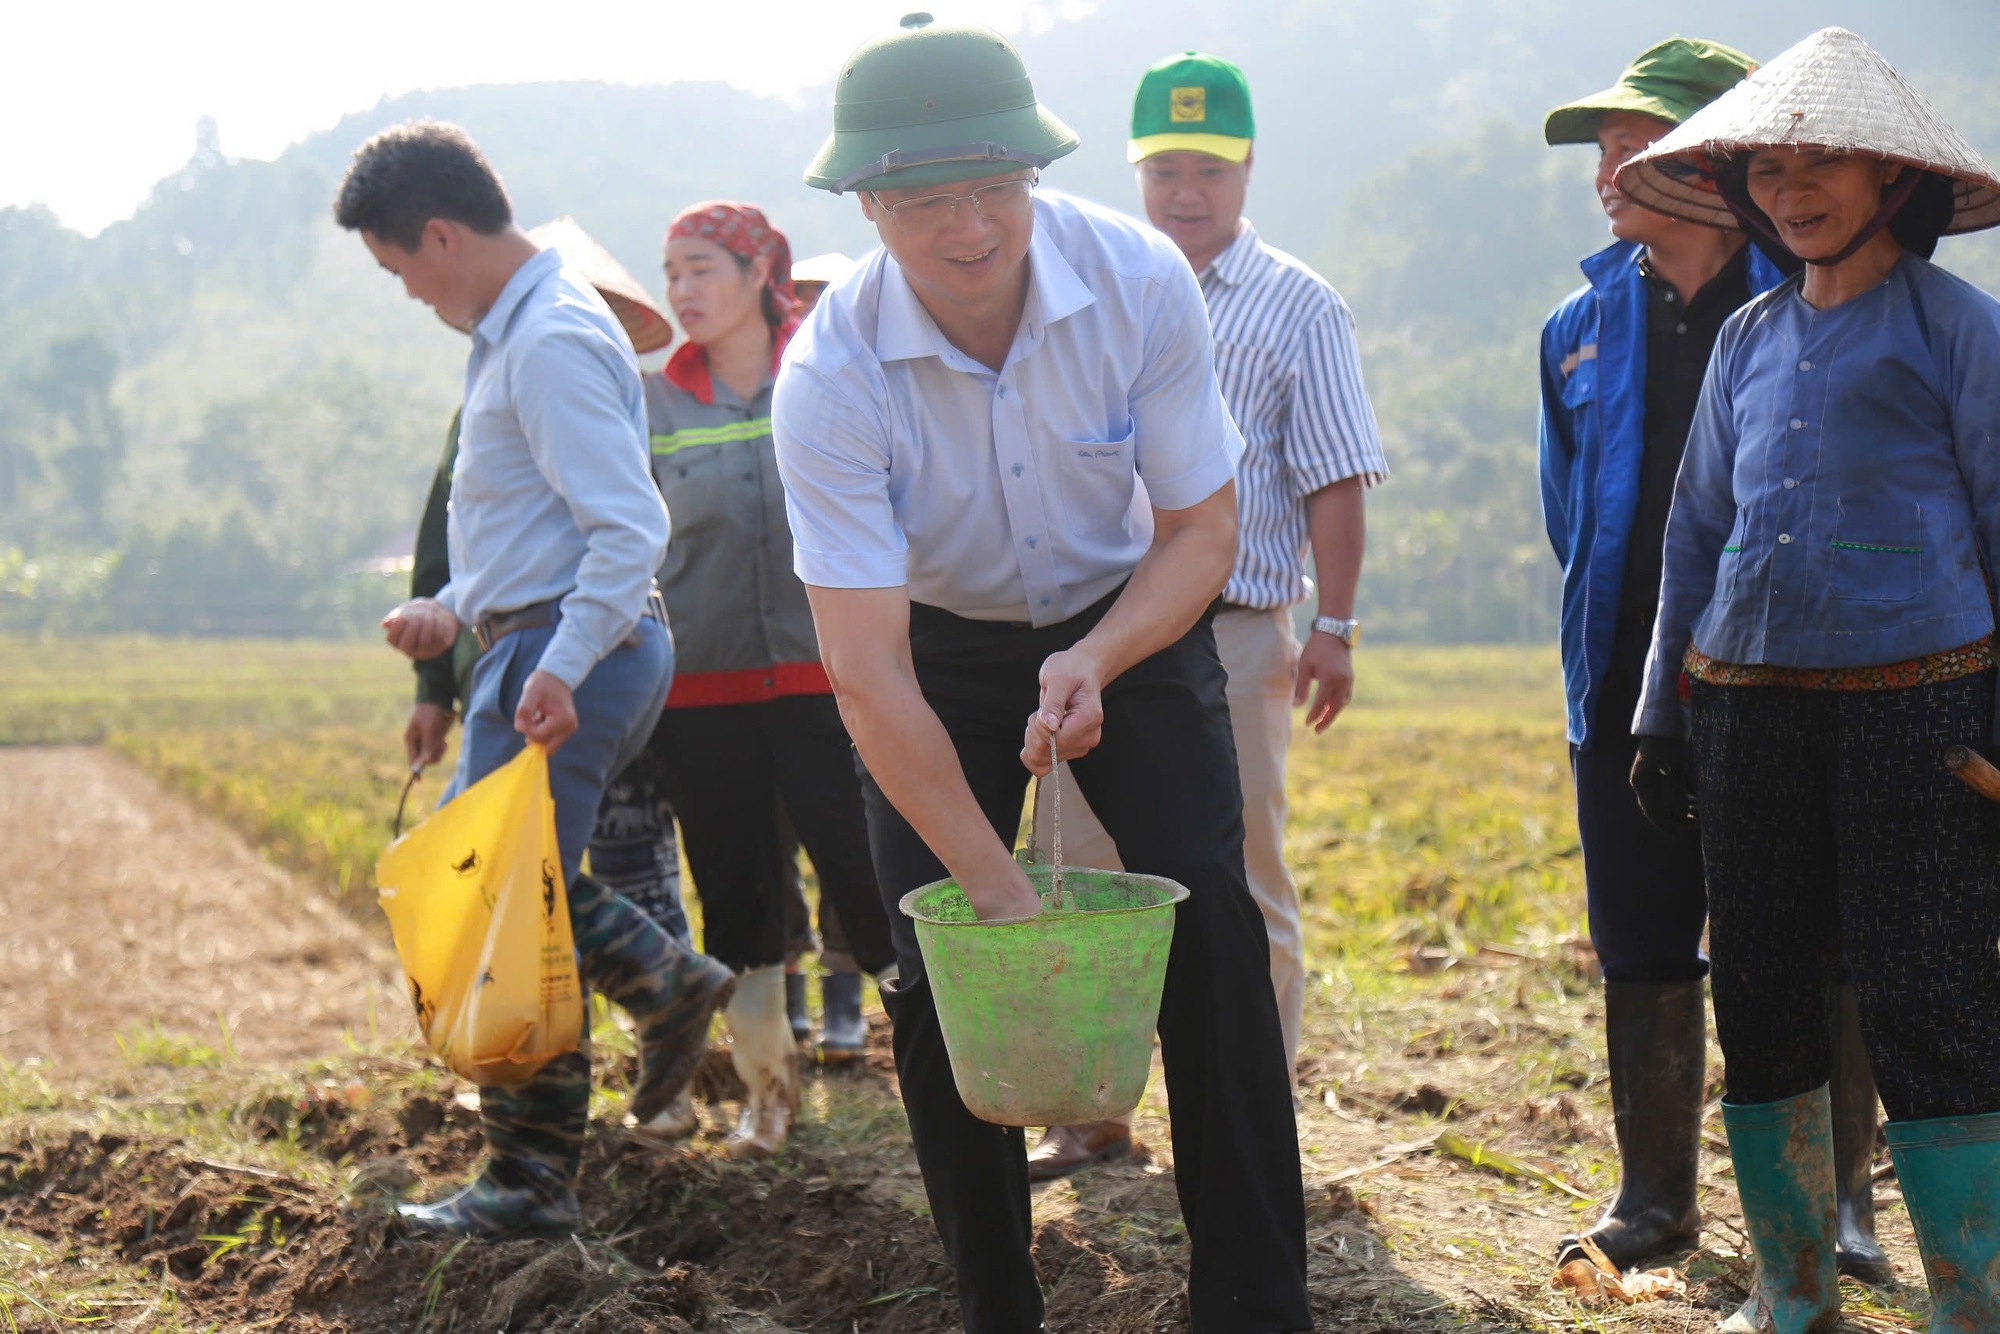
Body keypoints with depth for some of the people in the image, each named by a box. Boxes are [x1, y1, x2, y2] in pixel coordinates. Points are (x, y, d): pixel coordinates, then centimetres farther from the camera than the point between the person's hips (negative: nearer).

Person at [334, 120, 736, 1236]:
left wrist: (560, 670, -30)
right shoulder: (520, 328, 16)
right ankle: (665, 980, 22)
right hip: (546, 645, 11)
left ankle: (533, 1182, 2)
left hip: (564, 654, -11)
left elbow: (630, 528, -25)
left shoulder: (552, 343, -18)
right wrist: (458, 608, 24)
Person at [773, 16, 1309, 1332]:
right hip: (943, 647, 0)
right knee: (935, 968, -6)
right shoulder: (830, 374, -29)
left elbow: (1204, 529, -13)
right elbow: (867, 675, -29)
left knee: (1208, 919, -13)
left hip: (1131, 620, 0)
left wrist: (1095, 663, -33)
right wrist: (1000, 890, -31)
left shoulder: (1142, 281, -25)